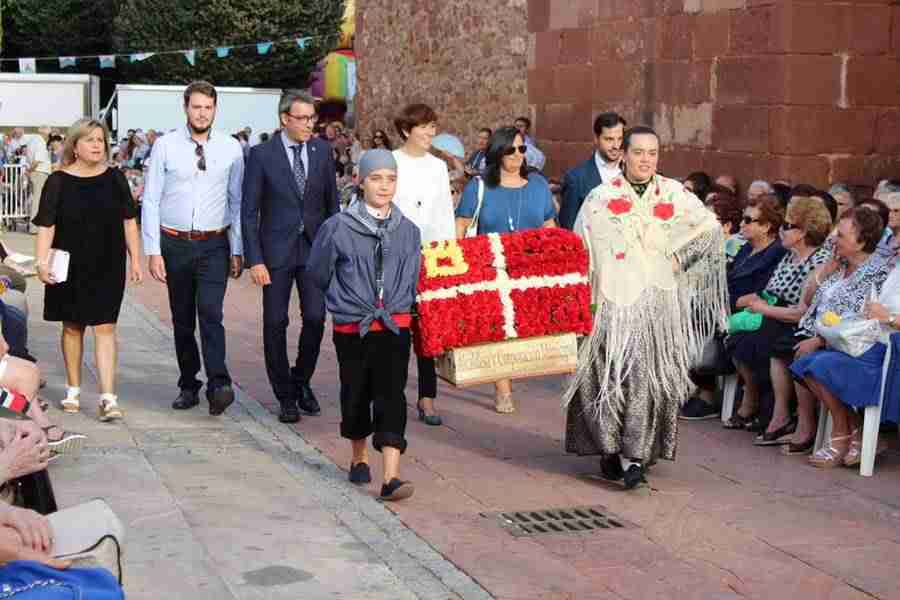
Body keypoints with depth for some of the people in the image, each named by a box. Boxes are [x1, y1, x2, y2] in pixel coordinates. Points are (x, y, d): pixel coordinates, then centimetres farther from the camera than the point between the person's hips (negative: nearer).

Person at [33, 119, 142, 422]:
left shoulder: (115, 179, 2)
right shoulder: (59, 181, -4)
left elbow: (128, 221, 7)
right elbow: (46, 226, -5)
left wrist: (135, 260, 4)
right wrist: (42, 263, -15)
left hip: (108, 268, 0)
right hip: (70, 268, 0)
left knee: (105, 328, -5)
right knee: (72, 327, 13)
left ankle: (108, 397, -7)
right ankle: (73, 390, 28)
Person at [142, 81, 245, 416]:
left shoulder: (231, 149, 2)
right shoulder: (165, 146, -1)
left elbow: (238, 202, 6)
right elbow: (150, 201, 0)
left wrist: (237, 250, 3)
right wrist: (153, 251, -5)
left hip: (214, 244, -1)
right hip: (174, 243, 1)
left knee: (211, 313, -16)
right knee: (181, 319, 10)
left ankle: (218, 386, -21)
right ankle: (188, 386, 20)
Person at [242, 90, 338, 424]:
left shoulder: (322, 150, 5)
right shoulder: (262, 155, -5)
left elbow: (332, 202, 12)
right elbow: (249, 211, -5)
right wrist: (254, 260, -11)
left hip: (315, 248, 2)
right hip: (277, 250, -2)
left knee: (315, 317, -6)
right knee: (276, 323, 2)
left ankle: (301, 380, 19)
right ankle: (285, 396, 15)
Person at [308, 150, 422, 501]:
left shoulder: (408, 231, 3)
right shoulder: (339, 227, -6)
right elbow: (319, 273, 7)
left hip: (394, 326, 0)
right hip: (351, 328, 0)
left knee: (391, 396, -11)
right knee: (356, 396, 13)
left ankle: (391, 477, -16)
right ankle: (359, 459, 37)